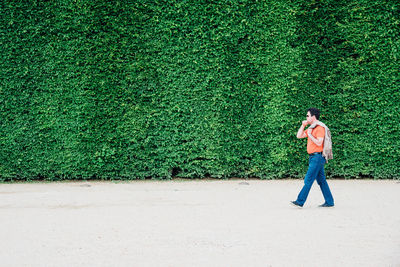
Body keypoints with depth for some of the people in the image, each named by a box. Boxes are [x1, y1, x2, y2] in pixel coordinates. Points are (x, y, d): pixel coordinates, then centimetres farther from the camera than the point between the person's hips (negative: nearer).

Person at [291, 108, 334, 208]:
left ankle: (300, 201, -7)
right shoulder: (311, 128, 17)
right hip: (313, 157, 10)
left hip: (318, 157, -10)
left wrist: (309, 135, -14)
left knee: (308, 180, -8)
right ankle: (329, 202, 12)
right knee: (321, 180, 9)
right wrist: (303, 125, 9)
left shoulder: (320, 128, -12)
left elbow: (319, 143, -20)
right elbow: (299, 136, 20)